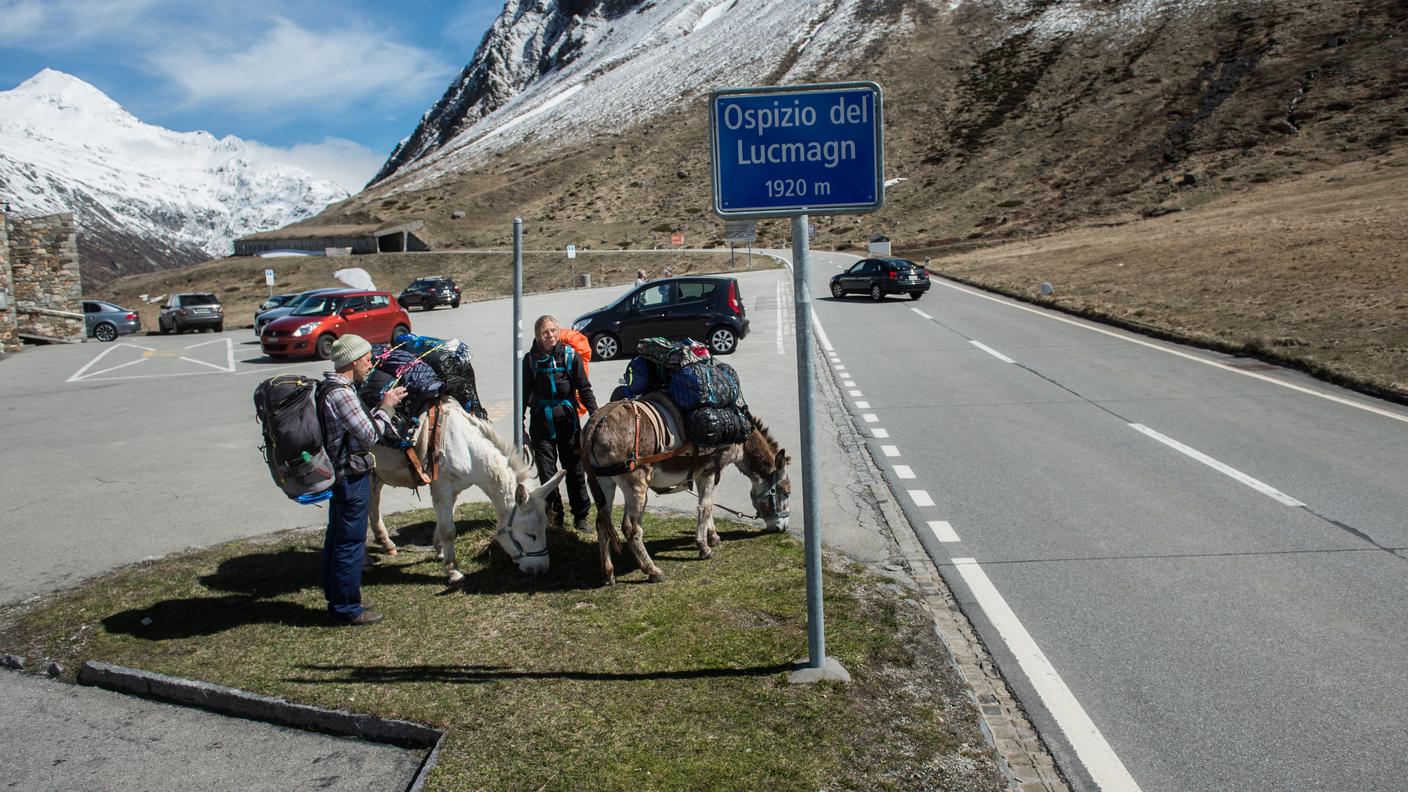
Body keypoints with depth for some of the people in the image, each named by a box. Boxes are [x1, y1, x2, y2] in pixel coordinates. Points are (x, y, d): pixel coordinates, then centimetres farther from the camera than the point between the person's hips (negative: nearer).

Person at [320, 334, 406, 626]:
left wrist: (383, 407, 6)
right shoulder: (341, 394, -22)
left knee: (337, 537, 19)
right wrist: (386, 407, -10)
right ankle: (346, 608, 10)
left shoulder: (332, 388, 10)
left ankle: (337, 597, 32)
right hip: (352, 477, -11)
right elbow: (369, 435, -20)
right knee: (350, 542, 0)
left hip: (340, 475, 11)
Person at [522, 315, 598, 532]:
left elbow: (584, 389, 1)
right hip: (541, 422, 1)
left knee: (575, 469, 6)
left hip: (567, 419, 0)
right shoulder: (531, 359, 0)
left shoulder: (571, 356, -2)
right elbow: (524, 393, 7)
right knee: (546, 472, 2)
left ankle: (581, 516, 17)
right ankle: (554, 514, 17)